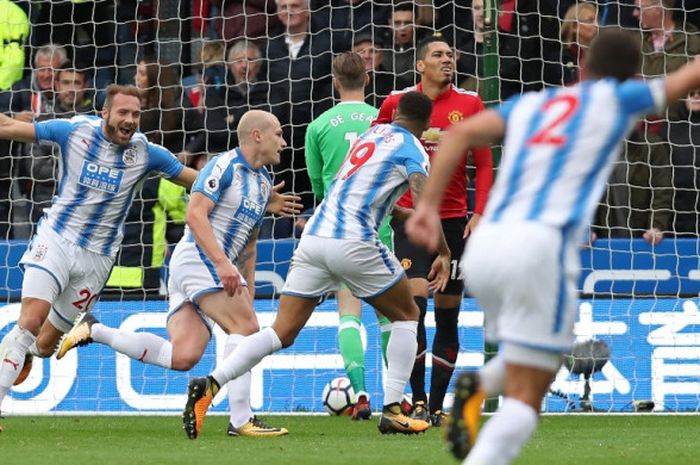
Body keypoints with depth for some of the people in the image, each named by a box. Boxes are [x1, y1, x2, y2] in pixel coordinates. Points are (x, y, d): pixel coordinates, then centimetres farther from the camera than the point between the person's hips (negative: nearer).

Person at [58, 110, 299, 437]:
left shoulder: (264, 182, 20)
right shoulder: (225, 166, -8)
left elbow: (249, 242, 27)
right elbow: (195, 214, -18)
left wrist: (248, 294, 22)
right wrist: (222, 263, -28)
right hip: (198, 259, -9)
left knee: (182, 356, -6)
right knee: (246, 326, -19)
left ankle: (94, 330, 6)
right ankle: (241, 420, -21)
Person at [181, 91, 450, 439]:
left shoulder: (371, 133, 23)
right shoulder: (411, 149, 2)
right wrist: (443, 253, -6)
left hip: (313, 237, 6)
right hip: (353, 244, -6)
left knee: (282, 332, 3)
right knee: (406, 316, 15)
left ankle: (211, 384, -15)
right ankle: (392, 410, 7)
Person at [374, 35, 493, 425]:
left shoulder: (470, 104, 4)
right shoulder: (396, 103, 2)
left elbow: (484, 164, 5)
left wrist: (480, 214, -5)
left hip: (454, 218, 2)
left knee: (448, 315, 4)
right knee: (415, 302, -16)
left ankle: (438, 405, 11)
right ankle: (418, 401, -11)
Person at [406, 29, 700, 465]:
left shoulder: (529, 104, 21)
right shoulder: (615, 99, 12)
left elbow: (461, 134, 7)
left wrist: (429, 205, 3)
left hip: (483, 247, 5)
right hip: (540, 248, -5)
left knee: (537, 357, 29)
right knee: (525, 400, -4)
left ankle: (479, 386, -1)